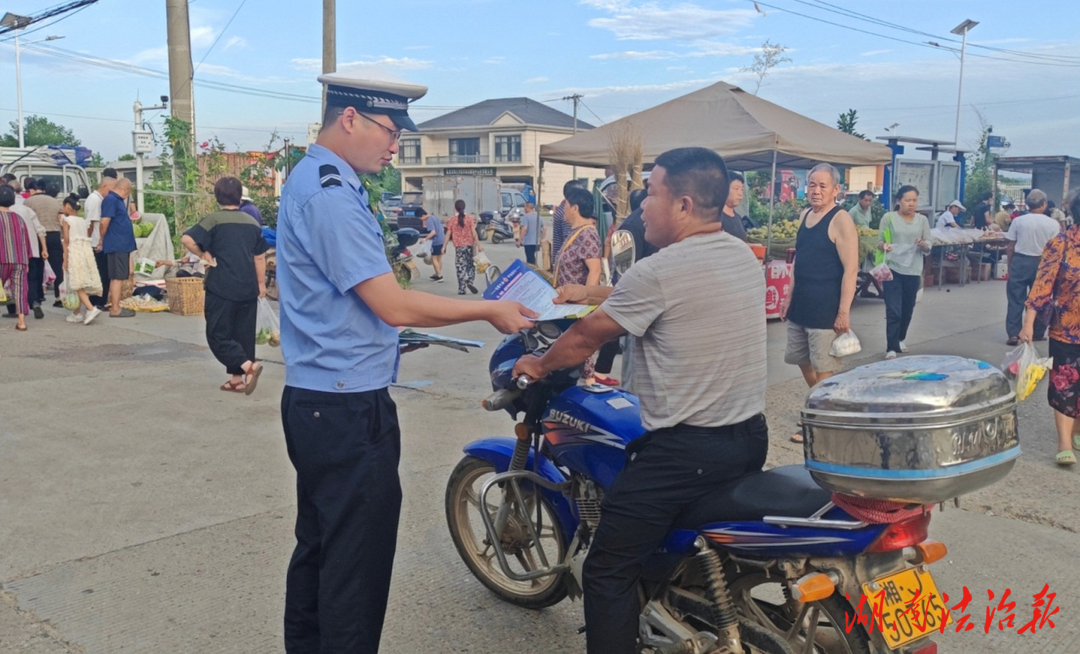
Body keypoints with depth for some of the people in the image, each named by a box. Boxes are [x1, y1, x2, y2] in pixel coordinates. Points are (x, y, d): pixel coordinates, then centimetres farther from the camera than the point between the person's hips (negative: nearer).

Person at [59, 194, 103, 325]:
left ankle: (91, 309, -27)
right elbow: (87, 237, 12)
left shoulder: (66, 220, -1)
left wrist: (65, 259, -7)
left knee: (78, 285, -10)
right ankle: (77, 313, 18)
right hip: (87, 250, 6)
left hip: (74, 252, -6)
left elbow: (66, 240, -7)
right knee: (82, 284, 10)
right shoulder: (84, 221, 16)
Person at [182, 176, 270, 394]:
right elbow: (260, 257, 11)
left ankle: (248, 365, -18)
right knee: (243, 334, 12)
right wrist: (261, 283, 19)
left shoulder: (214, 220, -6)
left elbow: (187, 239, -20)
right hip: (248, 288, 5)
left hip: (222, 287, -5)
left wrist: (204, 255, -5)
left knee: (218, 334, 1)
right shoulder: (252, 222, 8)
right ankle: (237, 378, 15)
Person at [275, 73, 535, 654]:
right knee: (358, 563, 0)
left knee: (319, 545, 21)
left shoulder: (310, 178, 13)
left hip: (313, 403, 11)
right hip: (348, 410, -11)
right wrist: (488, 311, -11)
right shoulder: (331, 195, -20)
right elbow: (394, 306, -21)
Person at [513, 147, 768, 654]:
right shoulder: (744, 256, 7)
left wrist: (537, 365, 13)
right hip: (751, 437, 9)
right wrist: (593, 293, 28)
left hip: (686, 449, -9)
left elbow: (585, 339, -6)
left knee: (608, 573, 2)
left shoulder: (657, 271, -18)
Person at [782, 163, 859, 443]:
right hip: (800, 306, 9)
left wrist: (844, 311, -21)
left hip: (826, 310, -8)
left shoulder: (841, 220, -13)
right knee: (804, 363, 17)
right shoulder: (805, 215, 11)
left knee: (824, 370, -1)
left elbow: (851, 269, -17)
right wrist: (789, 297, 16)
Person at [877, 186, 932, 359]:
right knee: (893, 311, -8)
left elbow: (928, 247, 6)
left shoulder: (922, 220, 5)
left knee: (908, 309, 13)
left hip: (913, 271, 3)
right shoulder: (888, 217, -3)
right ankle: (891, 347, -2)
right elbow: (879, 242, 0)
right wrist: (884, 245, -23)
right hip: (893, 269, -3)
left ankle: (900, 339, 35)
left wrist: (924, 245, -16)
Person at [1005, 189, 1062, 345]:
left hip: (1020, 261, 0)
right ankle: (1038, 333, 22)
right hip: (1042, 263, 1)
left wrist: (1010, 265, 10)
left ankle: (1013, 333, 0)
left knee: (1016, 299, 5)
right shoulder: (1053, 224, -6)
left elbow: (1010, 247, -2)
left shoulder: (1018, 221, -5)